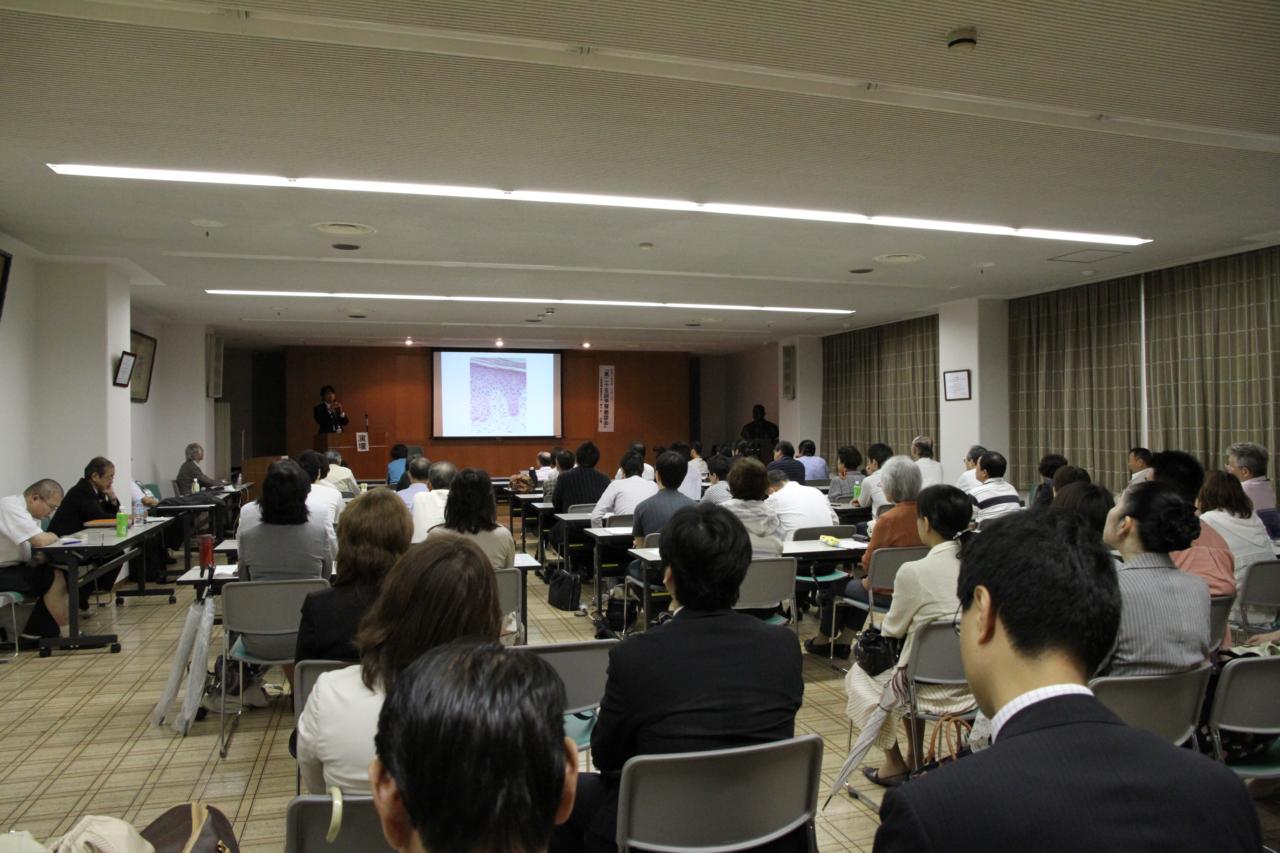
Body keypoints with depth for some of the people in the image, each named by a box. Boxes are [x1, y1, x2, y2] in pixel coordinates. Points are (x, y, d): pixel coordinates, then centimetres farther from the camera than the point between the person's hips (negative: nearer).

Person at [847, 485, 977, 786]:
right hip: (974, 683, 6)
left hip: (935, 691, -6)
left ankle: (894, 764, 29)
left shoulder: (914, 572, -21)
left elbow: (893, 628, -5)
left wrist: (882, 625, 18)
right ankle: (914, 759, 40)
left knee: (859, 675, 21)